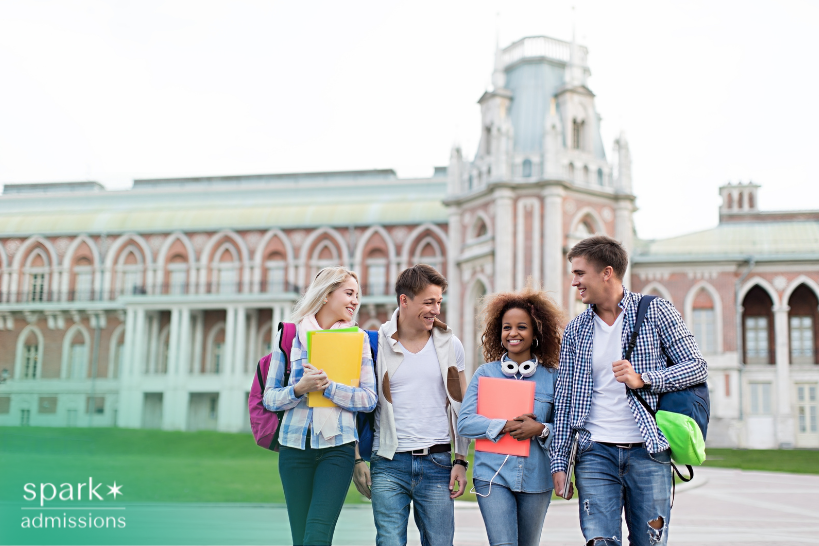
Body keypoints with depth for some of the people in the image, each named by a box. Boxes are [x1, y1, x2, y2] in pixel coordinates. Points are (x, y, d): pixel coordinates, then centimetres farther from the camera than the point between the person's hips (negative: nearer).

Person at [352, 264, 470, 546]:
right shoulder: (377, 344, -1)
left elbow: (460, 406, 12)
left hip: (437, 463, 2)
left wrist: (461, 461, 6)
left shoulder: (450, 345, 6)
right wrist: (358, 459, 1)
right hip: (389, 463, -2)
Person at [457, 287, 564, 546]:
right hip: (493, 476, -1)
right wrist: (505, 426, -14)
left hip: (536, 478, 2)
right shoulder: (485, 373, 3)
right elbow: (465, 423, -4)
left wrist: (541, 430, -16)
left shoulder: (552, 377, 4)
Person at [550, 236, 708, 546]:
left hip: (648, 452, -1)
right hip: (596, 453, 2)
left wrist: (643, 379, -15)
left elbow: (697, 367, -1)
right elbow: (564, 400, 10)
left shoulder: (655, 312, 2)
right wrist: (559, 461, 5)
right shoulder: (576, 329, 9)